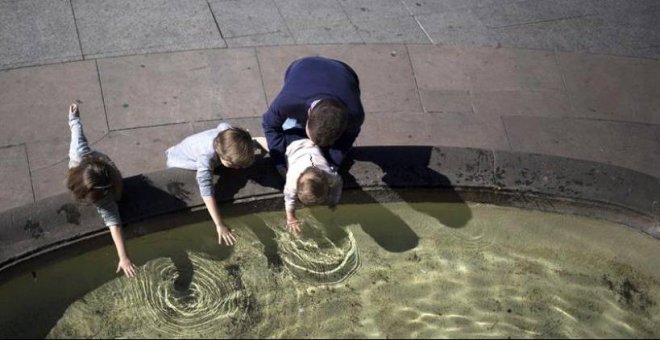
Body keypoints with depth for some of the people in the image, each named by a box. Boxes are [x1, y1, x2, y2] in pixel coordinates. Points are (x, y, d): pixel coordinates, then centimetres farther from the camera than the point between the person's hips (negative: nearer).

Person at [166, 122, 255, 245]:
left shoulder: (229, 135, -34)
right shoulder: (206, 157, -51)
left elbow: (222, 125, -8)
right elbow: (206, 191, -58)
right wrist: (220, 225, -62)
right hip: (180, 163, -5)